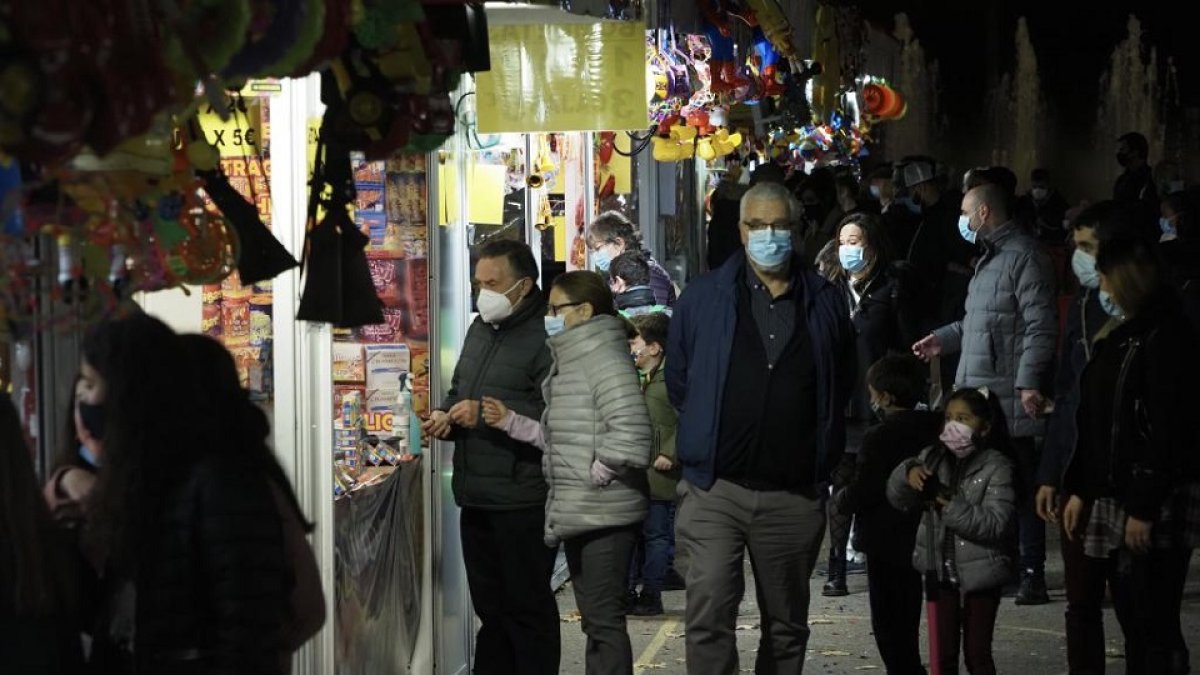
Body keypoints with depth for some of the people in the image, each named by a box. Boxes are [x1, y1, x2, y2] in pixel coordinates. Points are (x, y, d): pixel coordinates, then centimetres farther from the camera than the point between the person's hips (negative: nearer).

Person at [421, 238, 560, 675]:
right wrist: (446, 416, 8)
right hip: (476, 495, 9)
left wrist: (486, 415, -22)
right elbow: (460, 390, 30)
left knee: (527, 607, -2)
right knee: (489, 606, 16)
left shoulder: (543, 337, -14)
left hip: (522, 502, -9)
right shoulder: (481, 330, 16)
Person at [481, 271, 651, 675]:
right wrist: (511, 422, 10)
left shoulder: (602, 355, -13)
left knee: (603, 619, -8)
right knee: (594, 618, 15)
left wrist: (597, 475, -18)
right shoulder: (571, 358, 18)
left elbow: (629, 428, -24)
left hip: (604, 513, -10)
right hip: (579, 514, 10)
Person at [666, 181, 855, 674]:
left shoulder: (825, 303, 7)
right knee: (708, 615, -14)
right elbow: (678, 381, 14)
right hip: (716, 488, -2)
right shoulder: (704, 297, 3)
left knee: (787, 625, 11)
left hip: (794, 497, 2)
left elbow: (842, 387, 19)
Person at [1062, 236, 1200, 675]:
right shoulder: (1120, 338, 17)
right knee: (1131, 618, 9)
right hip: (1114, 498, 9)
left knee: (1154, 623, -9)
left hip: (1157, 506, -9)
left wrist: (1144, 509, -20)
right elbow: (1094, 423, 19)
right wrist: (1080, 490, 14)